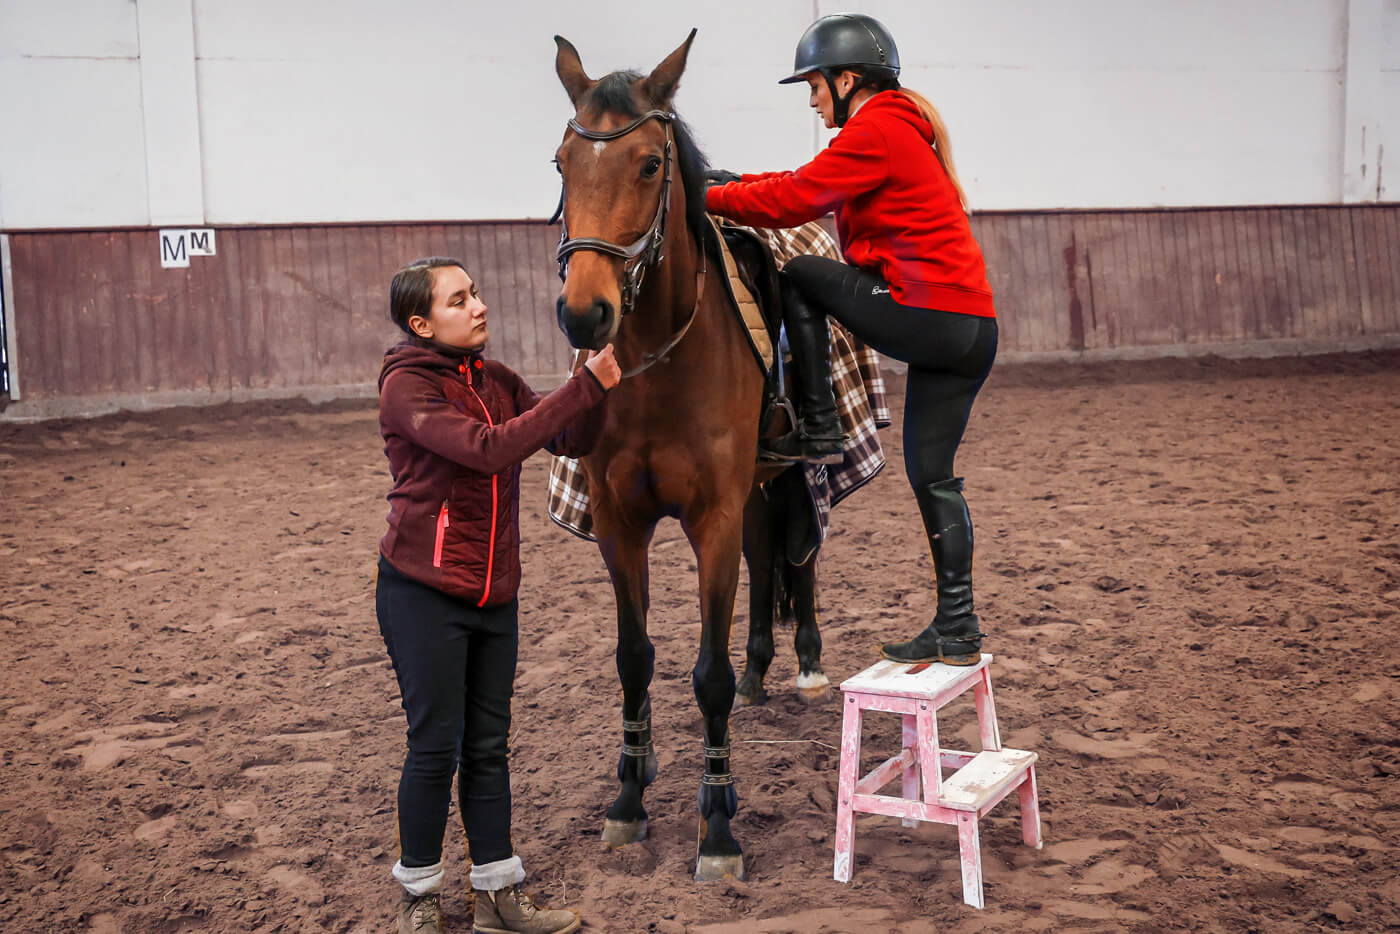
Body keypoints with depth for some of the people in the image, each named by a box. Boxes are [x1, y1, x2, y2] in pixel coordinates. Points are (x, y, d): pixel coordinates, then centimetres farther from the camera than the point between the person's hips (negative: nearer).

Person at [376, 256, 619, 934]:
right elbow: (490, 448, -27)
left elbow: (573, 441, 5)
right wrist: (583, 387, -26)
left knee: (488, 746, 12)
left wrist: (598, 384, -13)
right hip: (423, 593, -6)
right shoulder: (406, 387, -13)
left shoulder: (495, 380, 8)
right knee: (436, 746, 3)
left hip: (494, 594, 6)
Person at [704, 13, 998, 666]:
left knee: (799, 277, 6)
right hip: (970, 330, 10)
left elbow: (795, 201, -10)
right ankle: (957, 631, 14)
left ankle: (816, 429, 8)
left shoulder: (874, 130, -9)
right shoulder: (900, 131, 22)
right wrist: (739, 184, 21)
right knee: (932, 476, 11)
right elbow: (815, 185, 27)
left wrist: (709, 198, 1)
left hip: (928, 316, -10)